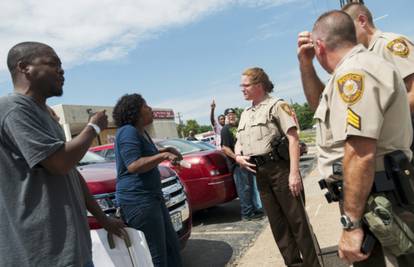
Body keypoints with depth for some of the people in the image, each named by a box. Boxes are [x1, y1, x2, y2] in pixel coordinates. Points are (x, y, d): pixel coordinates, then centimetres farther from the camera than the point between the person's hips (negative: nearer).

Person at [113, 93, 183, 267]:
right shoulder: (128, 132, -14)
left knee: (171, 246, 17)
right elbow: (133, 165, -24)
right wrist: (163, 156, -22)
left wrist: (162, 151, 17)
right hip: (137, 200, -11)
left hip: (151, 197, 11)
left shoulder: (141, 132, 17)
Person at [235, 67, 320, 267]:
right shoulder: (245, 113, 18)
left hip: (279, 168, -7)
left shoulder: (276, 105, -4)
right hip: (259, 173, 7)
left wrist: (294, 173, -20)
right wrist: (238, 157, 1)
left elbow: (293, 138, -12)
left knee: (297, 219, -1)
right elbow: (238, 142, 25)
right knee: (277, 222, 13)